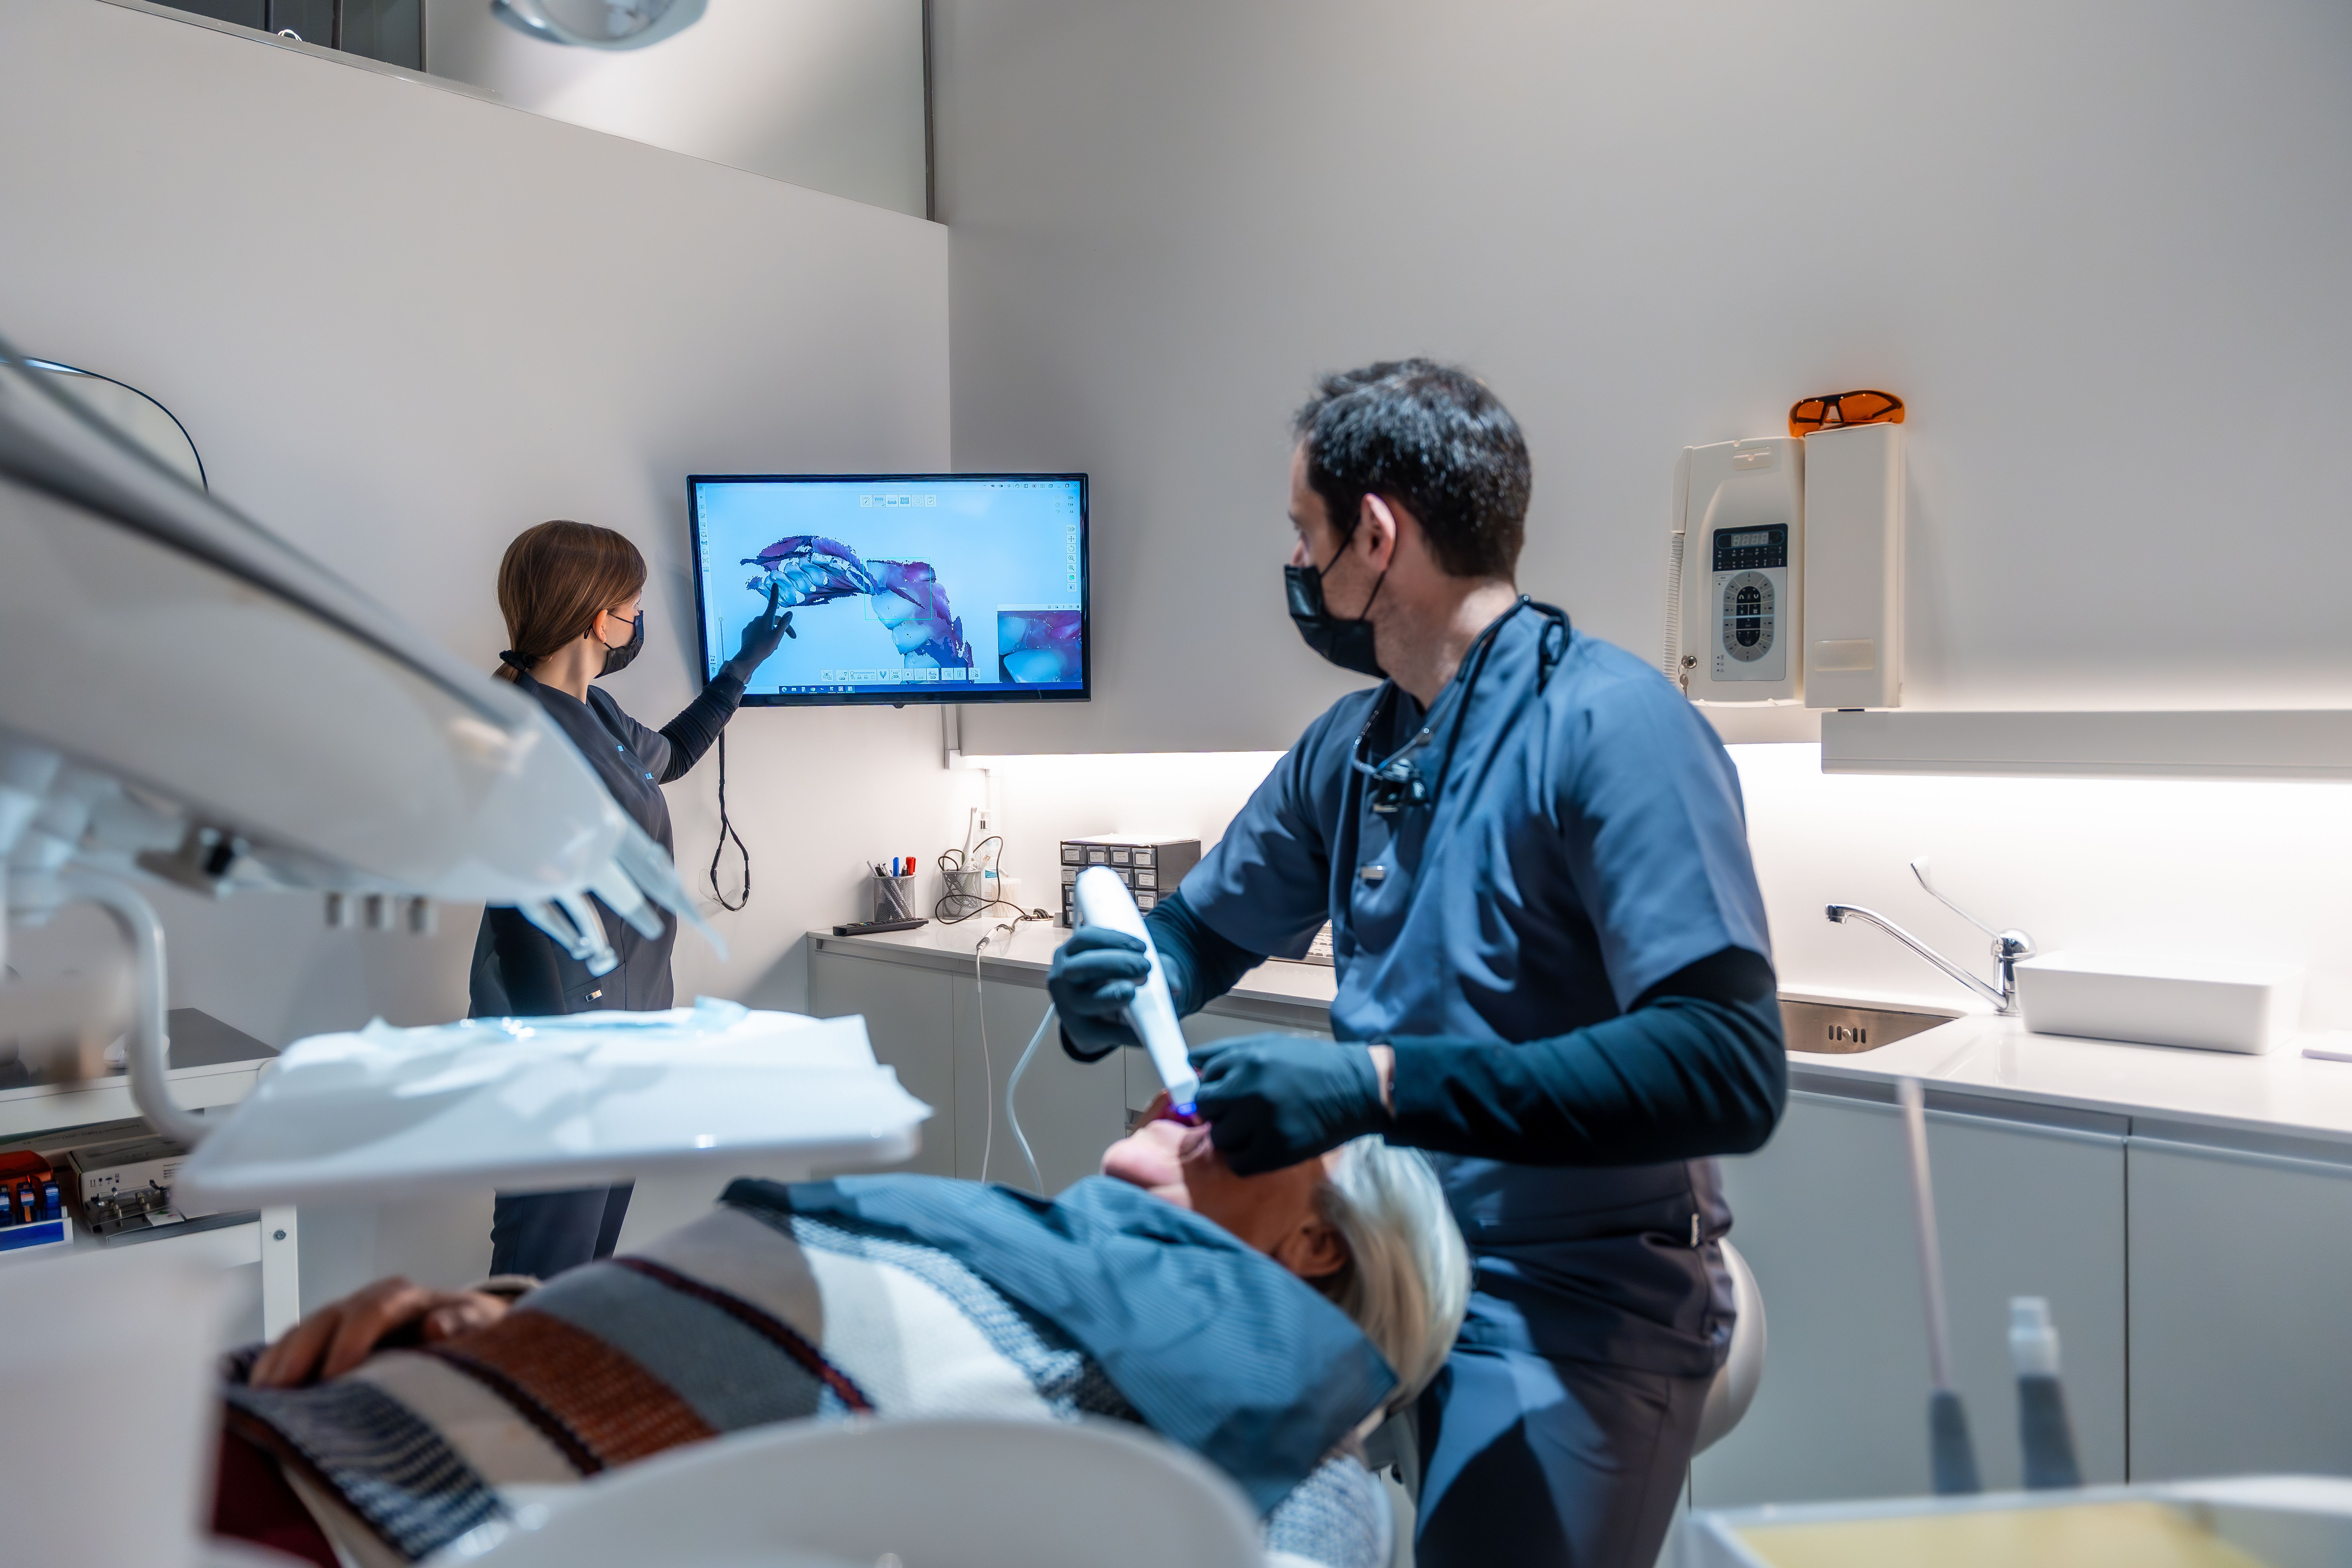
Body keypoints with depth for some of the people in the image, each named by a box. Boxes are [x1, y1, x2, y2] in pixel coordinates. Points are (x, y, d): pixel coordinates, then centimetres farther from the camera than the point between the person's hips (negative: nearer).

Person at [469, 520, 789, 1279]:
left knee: (595, 1243, 19)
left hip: (624, 1037, 10)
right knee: (546, 1269, -4)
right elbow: (530, 923, -23)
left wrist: (741, 667, 36)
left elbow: (666, 755, 33)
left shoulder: (595, 713, 9)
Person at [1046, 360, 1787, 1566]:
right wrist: (1114, 991, -6)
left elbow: (1728, 1070, -25)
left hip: (1571, 1300, -6)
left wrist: (1384, 1084, -31)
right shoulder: (1350, 745, 7)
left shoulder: (1608, 724, -16)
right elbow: (1205, 927, 18)